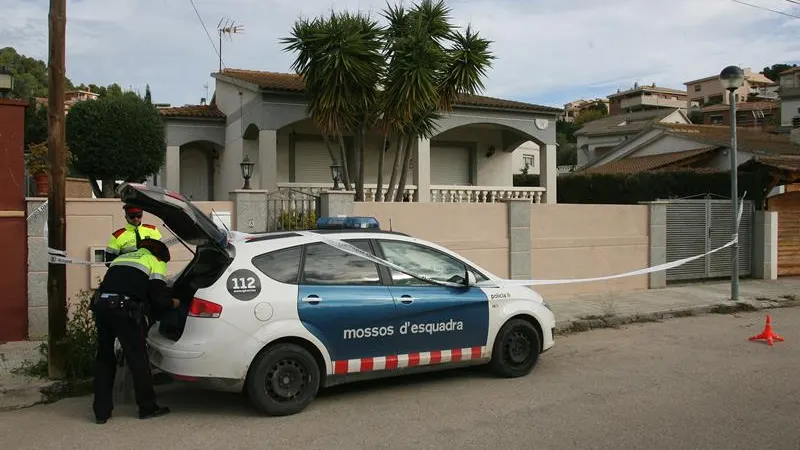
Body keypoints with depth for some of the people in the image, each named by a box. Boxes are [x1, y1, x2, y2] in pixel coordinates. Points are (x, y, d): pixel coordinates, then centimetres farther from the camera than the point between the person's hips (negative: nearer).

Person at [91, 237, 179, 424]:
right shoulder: (155, 263, 12)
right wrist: (173, 303, 21)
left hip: (101, 305, 6)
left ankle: (101, 412, 19)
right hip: (125, 309, -6)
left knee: (104, 358, 16)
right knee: (138, 359, 7)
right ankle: (147, 408, 16)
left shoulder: (121, 258, 32)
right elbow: (159, 298, 1)